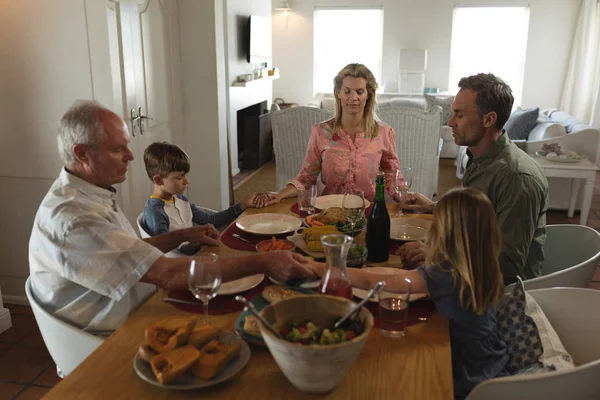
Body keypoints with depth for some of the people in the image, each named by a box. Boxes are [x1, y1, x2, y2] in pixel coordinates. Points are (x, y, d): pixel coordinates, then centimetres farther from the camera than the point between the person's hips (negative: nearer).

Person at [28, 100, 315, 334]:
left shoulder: (87, 194, 5)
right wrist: (262, 263, -30)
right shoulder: (71, 218, -27)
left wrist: (183, 235, 2)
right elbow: (167, 274, -32)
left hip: (138, 311, 9)